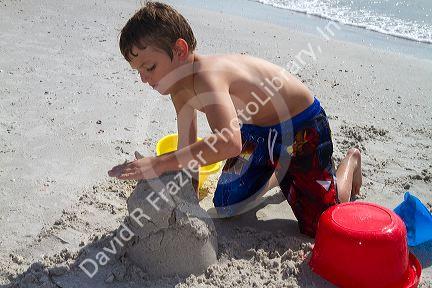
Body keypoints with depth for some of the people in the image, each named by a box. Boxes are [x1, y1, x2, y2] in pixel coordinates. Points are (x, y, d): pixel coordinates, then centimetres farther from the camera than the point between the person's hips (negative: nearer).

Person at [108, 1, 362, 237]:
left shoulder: (206, 75, -36)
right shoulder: (179, 87, -8)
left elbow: (230, 143, -52)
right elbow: (187, 146, 3)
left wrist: (159, 164, -51)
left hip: (302, 126, -8)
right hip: (259, 129, 8)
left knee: (320, 225, -3)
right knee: (227, 206, 10)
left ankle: (351, 160, 24)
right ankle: (279, 175, 35)